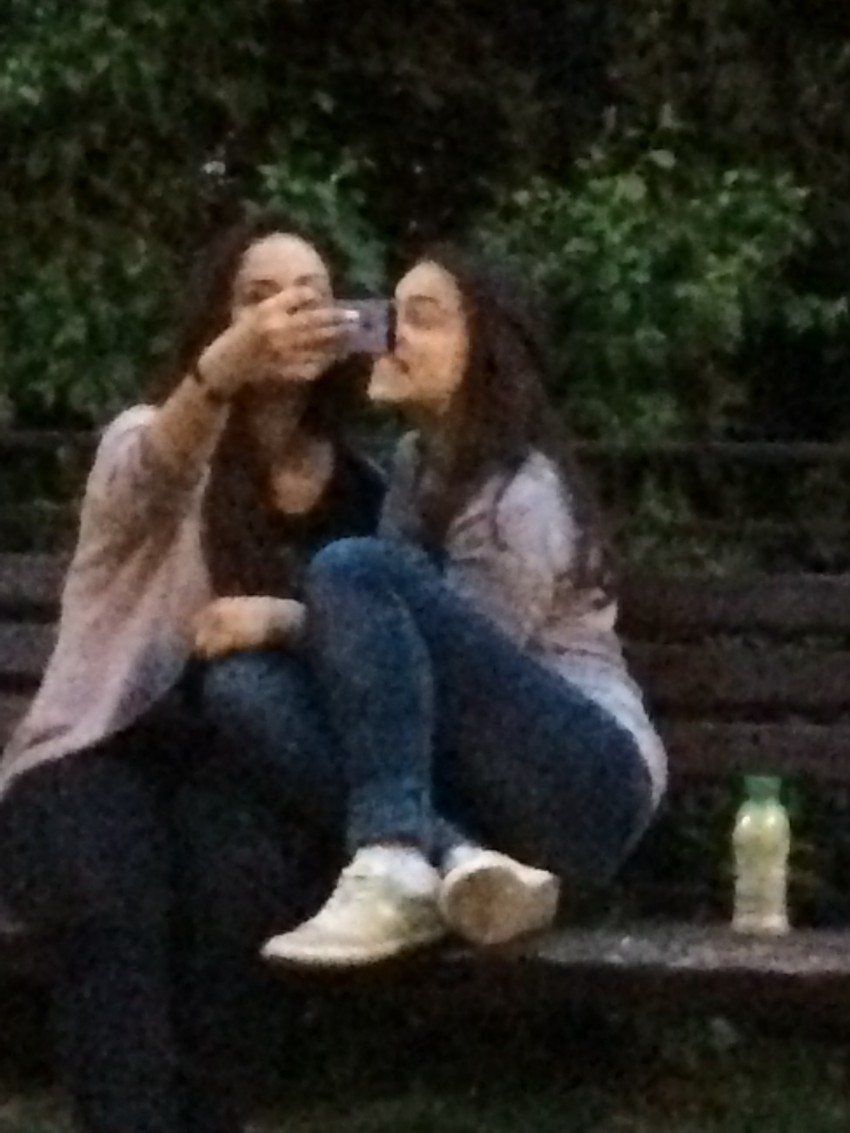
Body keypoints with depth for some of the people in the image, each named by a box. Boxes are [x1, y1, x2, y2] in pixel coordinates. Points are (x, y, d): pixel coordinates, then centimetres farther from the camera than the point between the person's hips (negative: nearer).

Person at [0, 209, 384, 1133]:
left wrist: (292, 620, -13)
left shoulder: (361, 490, 13)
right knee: (114, 903, -36)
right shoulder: (143, 438, 0)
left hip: (243, 768, 2)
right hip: (101, 755, -2)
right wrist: (222, 371, -49)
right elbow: (153, 477, -26)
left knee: (223, 883, -35)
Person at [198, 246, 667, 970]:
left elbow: (461, 658, -15)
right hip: (469, 783, 8)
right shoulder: (415, 462, 13)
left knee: (352, 569, -24)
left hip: (583, 782, -8)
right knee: (240, 680, -13)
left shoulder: (520, 495, -12)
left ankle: (395, 868, -34)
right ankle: (459, 859, -26)